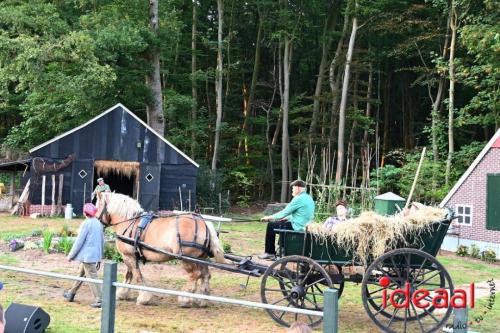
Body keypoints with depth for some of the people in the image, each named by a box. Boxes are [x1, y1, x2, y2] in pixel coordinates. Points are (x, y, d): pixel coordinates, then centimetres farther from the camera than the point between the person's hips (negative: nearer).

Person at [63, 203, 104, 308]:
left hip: (87, 255, -8)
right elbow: (102, 241, 14)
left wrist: (71, 255, -5)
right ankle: (71, 294, 34)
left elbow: (79, 241, -14)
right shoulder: (99, 224, 8)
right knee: (80, 274, 21)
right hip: (96, 255, 8)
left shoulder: (86, 224, -14)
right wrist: (100, 257, 22)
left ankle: (98, 300, -4)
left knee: (92, 277, -4)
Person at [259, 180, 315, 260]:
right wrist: (287, 218, 20)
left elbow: (284, 212, -12)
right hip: (305, 226, 10)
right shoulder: (308, 198, 12)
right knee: (282, 222, 29)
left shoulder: (299, 199, -16)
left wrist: (269, 217, 0)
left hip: (298, 227, -10)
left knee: (271, 225, 1)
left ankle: (269, 253, 6)